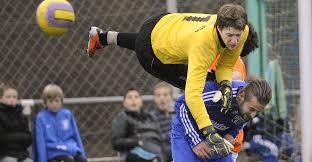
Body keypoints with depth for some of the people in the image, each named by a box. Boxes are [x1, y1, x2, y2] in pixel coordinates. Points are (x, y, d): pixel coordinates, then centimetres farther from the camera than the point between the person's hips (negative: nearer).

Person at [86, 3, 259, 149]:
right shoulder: (203, 43, -45)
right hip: (152, 55, -7)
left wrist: (225, 85, -34)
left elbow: (226, 65, -12)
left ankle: (104, 37, 58)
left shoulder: (242, 30, -28)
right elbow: (193, 94, -51)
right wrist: (209, 133, -58)